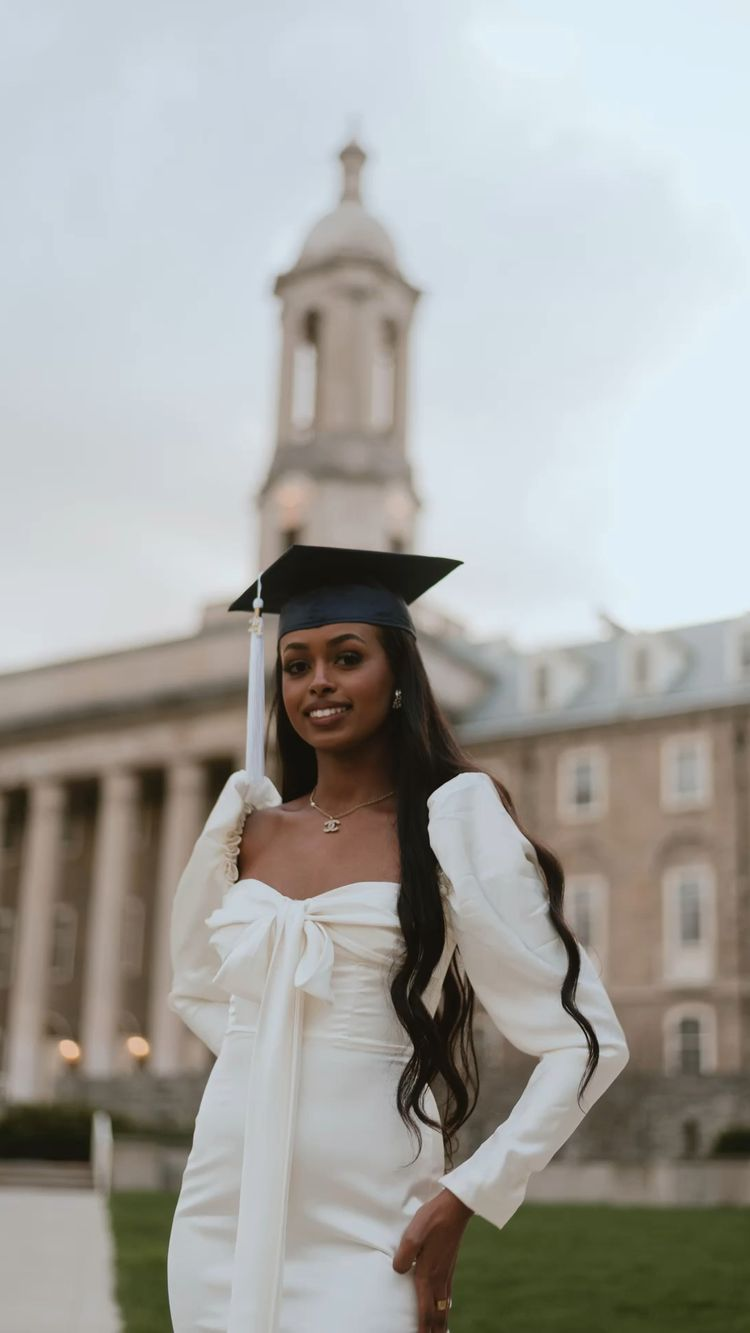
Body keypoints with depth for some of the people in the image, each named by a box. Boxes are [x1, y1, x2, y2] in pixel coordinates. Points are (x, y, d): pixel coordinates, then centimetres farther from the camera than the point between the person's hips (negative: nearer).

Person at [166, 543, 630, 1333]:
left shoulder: (454, 829, -7)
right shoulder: (246, 831, 6)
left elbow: (585, 1041, -8)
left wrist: (466, 1199, -14)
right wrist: (266, 1063, 7)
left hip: (364, 1230, -4)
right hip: (223, 1215, 4)